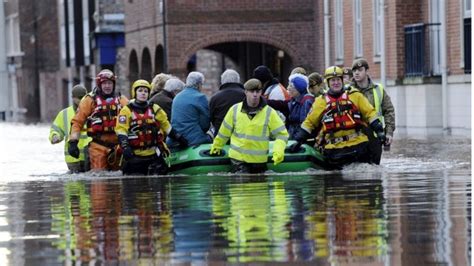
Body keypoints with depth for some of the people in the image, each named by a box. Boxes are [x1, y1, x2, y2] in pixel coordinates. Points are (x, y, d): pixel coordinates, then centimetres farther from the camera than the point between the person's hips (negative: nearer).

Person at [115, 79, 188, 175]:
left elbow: (166, 126, 17)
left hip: (154, 153, 3)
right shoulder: (127, 111, 0)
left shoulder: (155, 109, 11)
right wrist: (125, 146, -20)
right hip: (134, 154, -3)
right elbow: (121, 130, -7)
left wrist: (179, 138, 10)